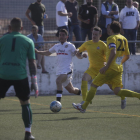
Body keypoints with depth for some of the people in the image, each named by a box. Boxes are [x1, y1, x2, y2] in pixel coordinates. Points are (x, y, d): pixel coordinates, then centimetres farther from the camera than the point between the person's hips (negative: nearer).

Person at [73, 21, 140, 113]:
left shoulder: (112, 38, -8)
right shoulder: (124, 39, 16)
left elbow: (113, 52, -23)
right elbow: (127, 56, 21)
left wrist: (107, 66, -24)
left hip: (111, 68, -7)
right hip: (119, 69, 7)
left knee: (94, 86, 4)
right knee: (117, 91, 3)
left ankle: (84, 107, 7)